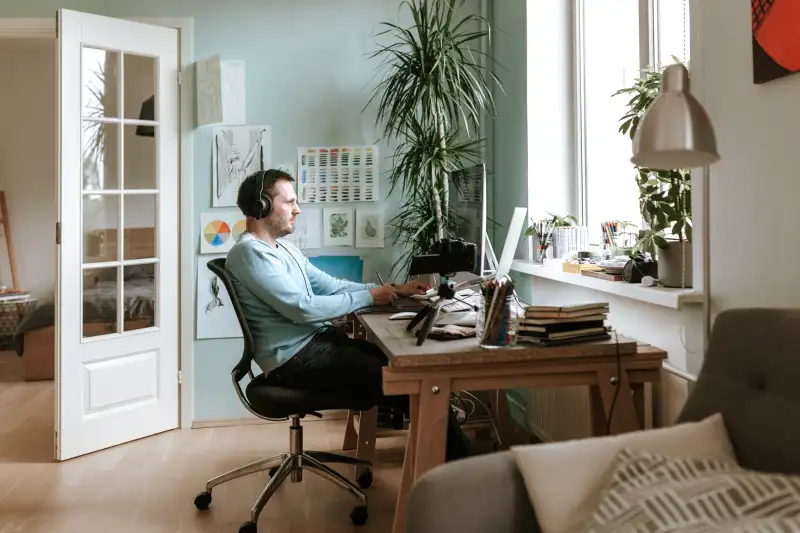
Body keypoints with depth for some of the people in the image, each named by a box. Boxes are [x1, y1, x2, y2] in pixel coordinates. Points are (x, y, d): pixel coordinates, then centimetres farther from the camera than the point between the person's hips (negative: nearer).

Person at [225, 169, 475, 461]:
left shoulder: (285, 249, 16)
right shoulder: (249, 252, -15)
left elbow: (331, 285, 15)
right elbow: (303, 308, -23)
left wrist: (394, 289, 6)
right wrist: (368, 297, -14)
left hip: (317, 339, 9)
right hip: (294, 357, -9)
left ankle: (453, 454, 3)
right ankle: (460, 461, -3)